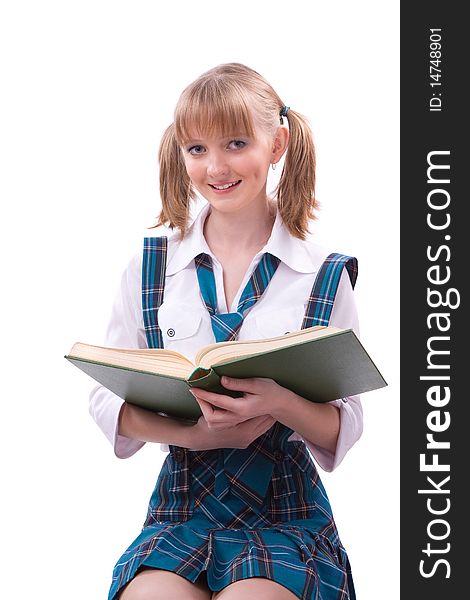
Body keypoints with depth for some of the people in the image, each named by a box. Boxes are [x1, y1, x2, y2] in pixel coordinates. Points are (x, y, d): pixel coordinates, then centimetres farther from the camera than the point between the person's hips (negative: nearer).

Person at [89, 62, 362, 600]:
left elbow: (346, 427, 1)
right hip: (184, 501, 1)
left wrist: (280, 403, -21)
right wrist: (193, 432, -15)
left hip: (285, 512, -1)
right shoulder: (150, 263, 6)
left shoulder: (324, 273, 2)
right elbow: (107, 399, 5)